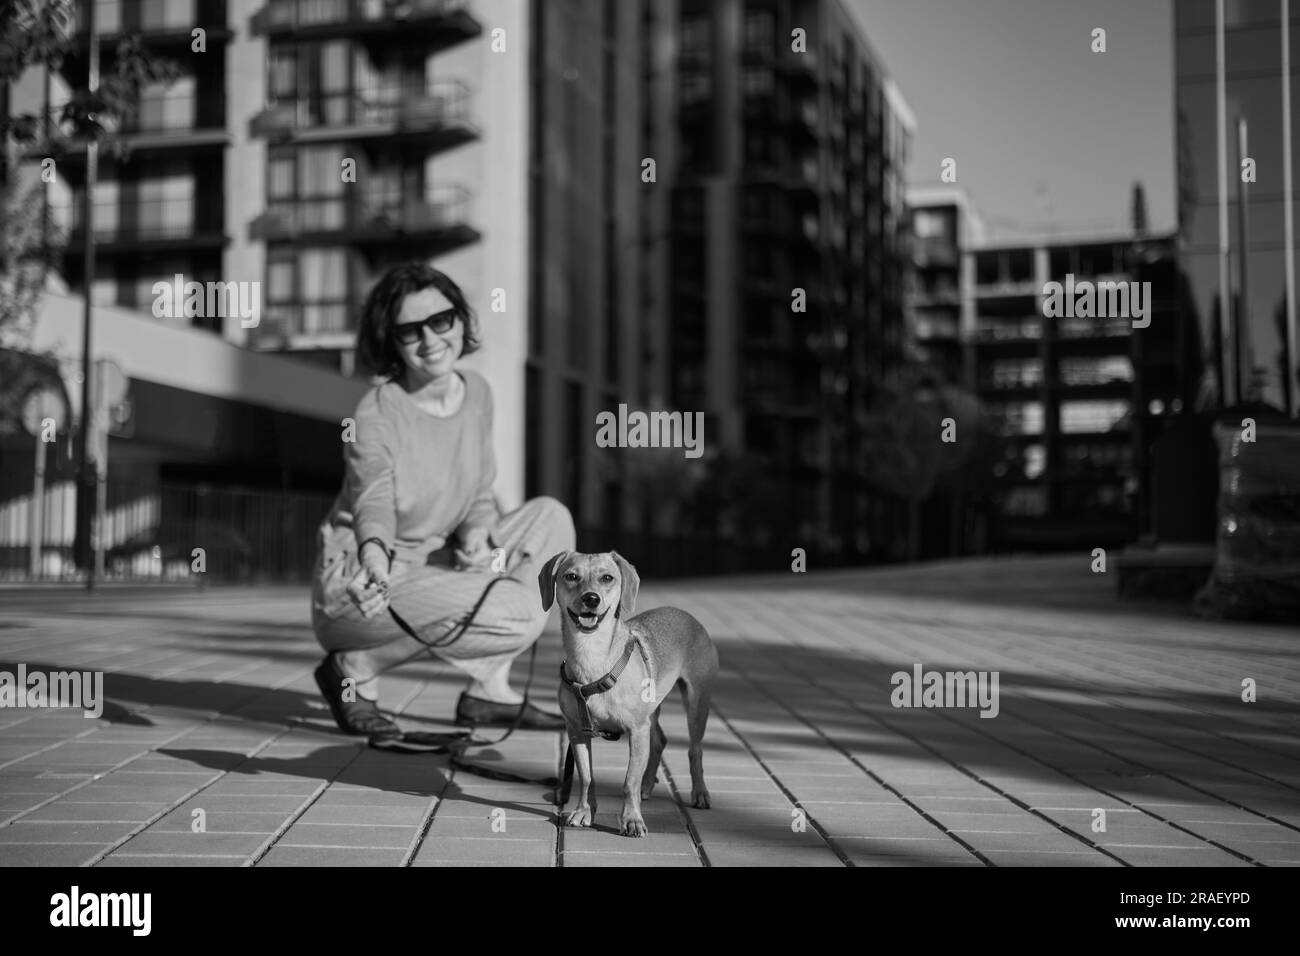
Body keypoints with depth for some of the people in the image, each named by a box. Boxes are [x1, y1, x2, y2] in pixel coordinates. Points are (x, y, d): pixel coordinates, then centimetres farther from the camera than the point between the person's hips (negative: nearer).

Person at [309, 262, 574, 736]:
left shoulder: (477, 393, 2)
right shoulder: (375, 413, -16)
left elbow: (479, 496, 9)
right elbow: (373, 501, -28)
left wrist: (476, 533, -14)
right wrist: (373, 551, -51)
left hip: (431, 568, 7)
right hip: (361, 586, -7)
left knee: (549, 517, -5)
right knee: (517, 613, -24)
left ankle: (488, 689, -4)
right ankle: (353, 669, -7)